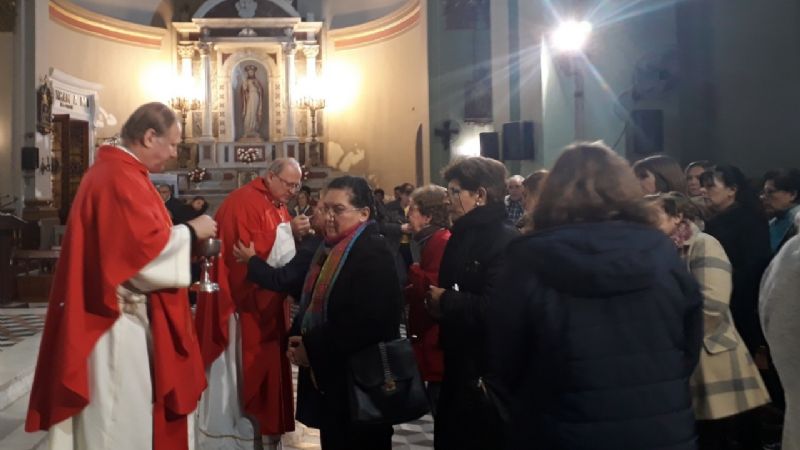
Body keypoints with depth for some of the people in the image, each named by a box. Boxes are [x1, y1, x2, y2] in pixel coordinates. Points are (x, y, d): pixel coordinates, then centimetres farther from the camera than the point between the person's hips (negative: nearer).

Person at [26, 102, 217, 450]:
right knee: (119, 417, 1)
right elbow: (146, 247, -25)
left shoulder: (115, 171, 14)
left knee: (120, 413, 18)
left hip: (117, 312, 11)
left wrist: (181, 233, 10)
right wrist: (191, 231, -10)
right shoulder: (121, 177, -19)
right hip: (118, 317, -11)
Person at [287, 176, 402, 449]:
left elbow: (367, 323, -28)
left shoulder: (374, 254, -18)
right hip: (328, 378, 9)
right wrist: (299, 342, 0)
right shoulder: (330, 249, 11)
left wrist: (313, 348, -19)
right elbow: (313, 304, 18)